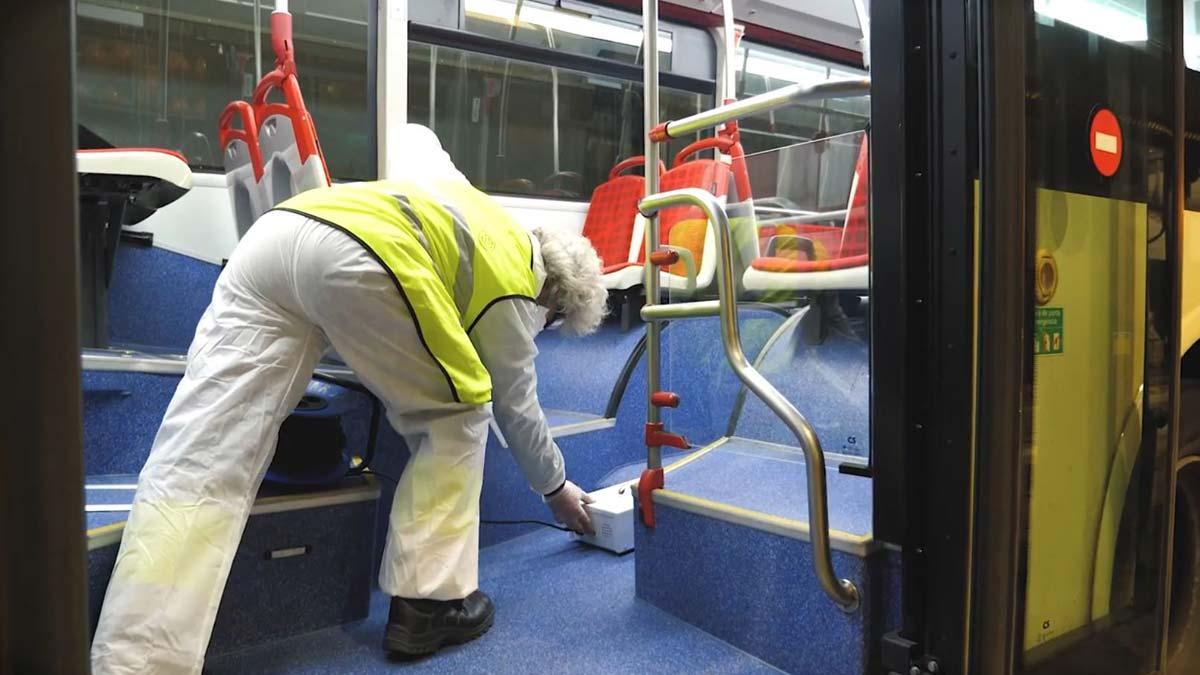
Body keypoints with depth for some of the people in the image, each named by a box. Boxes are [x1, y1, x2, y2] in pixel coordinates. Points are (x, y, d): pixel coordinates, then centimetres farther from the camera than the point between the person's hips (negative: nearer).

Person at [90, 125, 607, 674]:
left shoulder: (463, 198, 36)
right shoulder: (515, 282, 19)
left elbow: (414, 138, 49)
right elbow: (515, 407, 24)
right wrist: (556, 488, 39)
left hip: (271, 237, 8)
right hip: (361, 259, -7)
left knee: (195, 467, -2)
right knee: (456, 415, 14)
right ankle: (425, 603, 15)